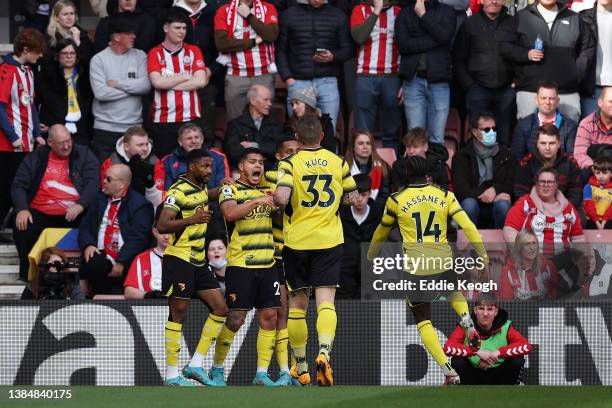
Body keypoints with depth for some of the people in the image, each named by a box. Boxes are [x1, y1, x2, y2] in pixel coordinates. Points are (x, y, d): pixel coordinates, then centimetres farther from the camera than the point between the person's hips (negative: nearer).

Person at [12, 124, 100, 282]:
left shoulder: (84, 155, 9)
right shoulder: (35, 159, 12)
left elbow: (93, 183, -2)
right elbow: (19, 186, 9)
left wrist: (81, 205, -21)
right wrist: (22, 209, -11)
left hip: (74, 214, -1)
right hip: (41, 214, 2)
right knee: (22, 229, -25)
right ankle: (29, 276, -8)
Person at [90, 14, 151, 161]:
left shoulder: (139, 56, 7)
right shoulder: (98, 59, -1)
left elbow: (145, 85, -7)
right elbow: (100, 93, -13)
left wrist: (117, 83, -9)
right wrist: (132, 88, -6)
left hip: (134, 127, 2)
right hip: (105, 128, -2)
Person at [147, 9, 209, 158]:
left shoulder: (193, 51, 9)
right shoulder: (155, 53, 4)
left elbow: (200, 81, -5)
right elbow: (157, 82, -12)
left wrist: (169, 84, -6)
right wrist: (187, 77, -5)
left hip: (191, 118, 1)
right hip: (163, 120, -1)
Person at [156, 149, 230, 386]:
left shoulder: (201, 188, 14)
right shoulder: (179, 192, -14)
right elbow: (162, 226, -24)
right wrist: (192, 219, -34)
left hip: (199, 261, 9)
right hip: (179, 259, -9)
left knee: (220, 308, 5)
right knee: (178, 313, -7)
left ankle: (196, 365, 7)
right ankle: (172, 375, -3)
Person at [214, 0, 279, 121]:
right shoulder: (224, 11, 3)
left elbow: (271, 35, -12)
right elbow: (221, 43, -10)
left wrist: (249, 16, -8)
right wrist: (254, 41, -9)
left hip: (264, 76, 0)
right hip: (235, 77, 0)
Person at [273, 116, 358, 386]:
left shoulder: (290, 163, -6)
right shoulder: (338, 163, 4)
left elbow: (281, 198, -21)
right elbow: (352, 198, 11)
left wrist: (274, 199, 1)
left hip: (297, 242, -1)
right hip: (329, 241, 1)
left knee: (297, 305, 11)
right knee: (325, 301, -5)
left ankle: (301, 369, 19)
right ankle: (324, 352, -31)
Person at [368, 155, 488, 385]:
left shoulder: (396, 201, 1)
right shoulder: (444, 196, 4)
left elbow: (381, 232, 16)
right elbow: (467, 226, -5)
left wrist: (371, 256, 33)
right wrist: (483, 254, 0)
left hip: (416, 267, -3)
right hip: (444, 262, 3)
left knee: (423, 321, 4)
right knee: (454, 293, 35)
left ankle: (448, 372, -10)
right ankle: (467, 320, 1)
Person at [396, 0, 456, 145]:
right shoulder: (405, 13, 11)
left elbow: (444, 36, -9)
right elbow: (402, 45, -3)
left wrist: (423, 14, -3)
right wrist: (432, 42, -9)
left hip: (439, 81, 0)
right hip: (414, 80, 0)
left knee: (437, 139, -2)